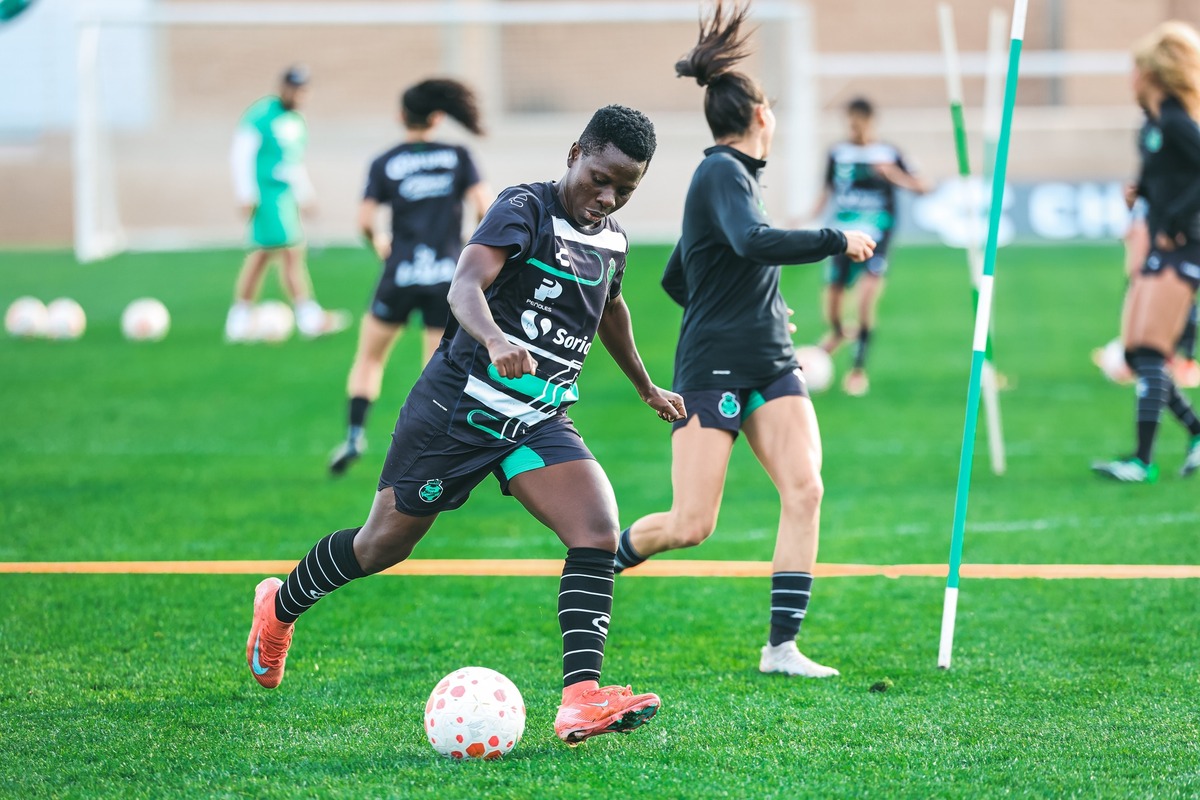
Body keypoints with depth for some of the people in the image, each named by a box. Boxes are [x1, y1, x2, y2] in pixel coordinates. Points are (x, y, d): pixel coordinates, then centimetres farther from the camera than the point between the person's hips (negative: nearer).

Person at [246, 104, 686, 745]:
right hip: (458, 406, -6)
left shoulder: (612, 241, 8)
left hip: (541, 421, 6)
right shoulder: (525, 210, -16)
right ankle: (280, 607, 38)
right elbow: (464, 286, -32)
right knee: (384, 543, 9)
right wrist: (495, 340, -53)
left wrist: (646, 388, 43)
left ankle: (581, 699, -27)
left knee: (599, 532, -19)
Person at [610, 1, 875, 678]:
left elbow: (677, 279, 25)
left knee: (805, 489, -12)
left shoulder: (731, 175, 17)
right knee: (691, 526, -7)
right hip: (713, 369, -9)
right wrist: (838, 241, -21)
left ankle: (782, 647, -11)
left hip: (770, 365, 9)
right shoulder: (723, 173, -10)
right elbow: (753, 242, -30)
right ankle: (598, 568, 24)